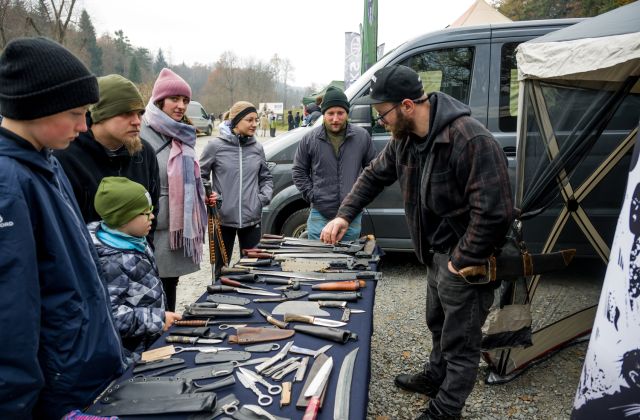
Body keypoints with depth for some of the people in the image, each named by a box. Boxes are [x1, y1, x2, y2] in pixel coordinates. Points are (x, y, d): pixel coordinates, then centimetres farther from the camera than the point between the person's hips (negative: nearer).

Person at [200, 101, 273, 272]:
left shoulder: (257, 148, 5)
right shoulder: (215, 145, -5)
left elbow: (266, 178, 16)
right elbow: (200, 175, 3)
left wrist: (264, 197, -1)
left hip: (251, 219, 3)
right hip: (222, 218, -2)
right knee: (221, 269, 12)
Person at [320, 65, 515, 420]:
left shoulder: (471, 140, -29)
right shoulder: (405, 137, -2)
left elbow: (494, 212, -30)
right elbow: (374, 175, 12)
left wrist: (462, 261, -22)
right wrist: (344, 215, 5)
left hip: (465, 259, -9)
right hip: (437, 252, 9)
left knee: (459, 341, 7)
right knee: (439, 325, 28)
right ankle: (435, 378, 50)